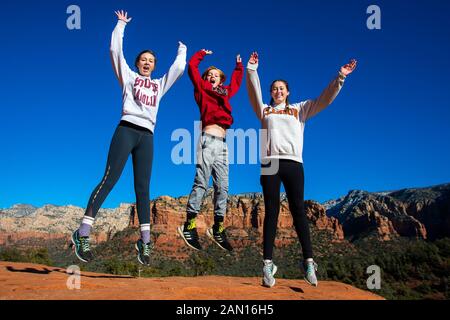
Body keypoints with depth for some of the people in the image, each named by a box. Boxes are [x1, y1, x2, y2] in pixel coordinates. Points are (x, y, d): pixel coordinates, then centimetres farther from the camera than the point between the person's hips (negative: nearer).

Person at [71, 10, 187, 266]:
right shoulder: (128, 76, 17)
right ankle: (83, 233, -12)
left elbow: (179, 68, 29)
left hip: (147, 136, 4)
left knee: (143, 188, 1)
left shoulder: (159, 85, 27)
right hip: (127, 130, -4)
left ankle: (145, 241, 1)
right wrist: (121, 25, 21)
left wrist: (182, 48, 41)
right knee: (109, 180, -13)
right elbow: (115, 49, 11)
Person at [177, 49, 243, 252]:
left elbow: (236, 83, 45)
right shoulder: (202, 89, 13)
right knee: (201, 182, -15)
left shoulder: (224, 93, 26)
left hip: (222, 144, 6)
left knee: (222, 187, 1)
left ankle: (217, 229, 6)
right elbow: (192, 67, 11)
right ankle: (189, 226, -16)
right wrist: (202, 54, 26)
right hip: (208, 139, -6)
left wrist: (239, 66, 48)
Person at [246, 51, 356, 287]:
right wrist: (251, 70, -4)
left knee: (298, 211, -6)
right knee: (271, 212, -4)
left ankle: (308, 261, -6)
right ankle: (267, 264, -6)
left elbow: (324, 100, 14)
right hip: (269, 163, 0)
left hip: (293, 163, 0)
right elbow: (254, 93, 8)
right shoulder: (264, 110, 22)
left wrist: (340, 78, 5)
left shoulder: (300, 109, 22)